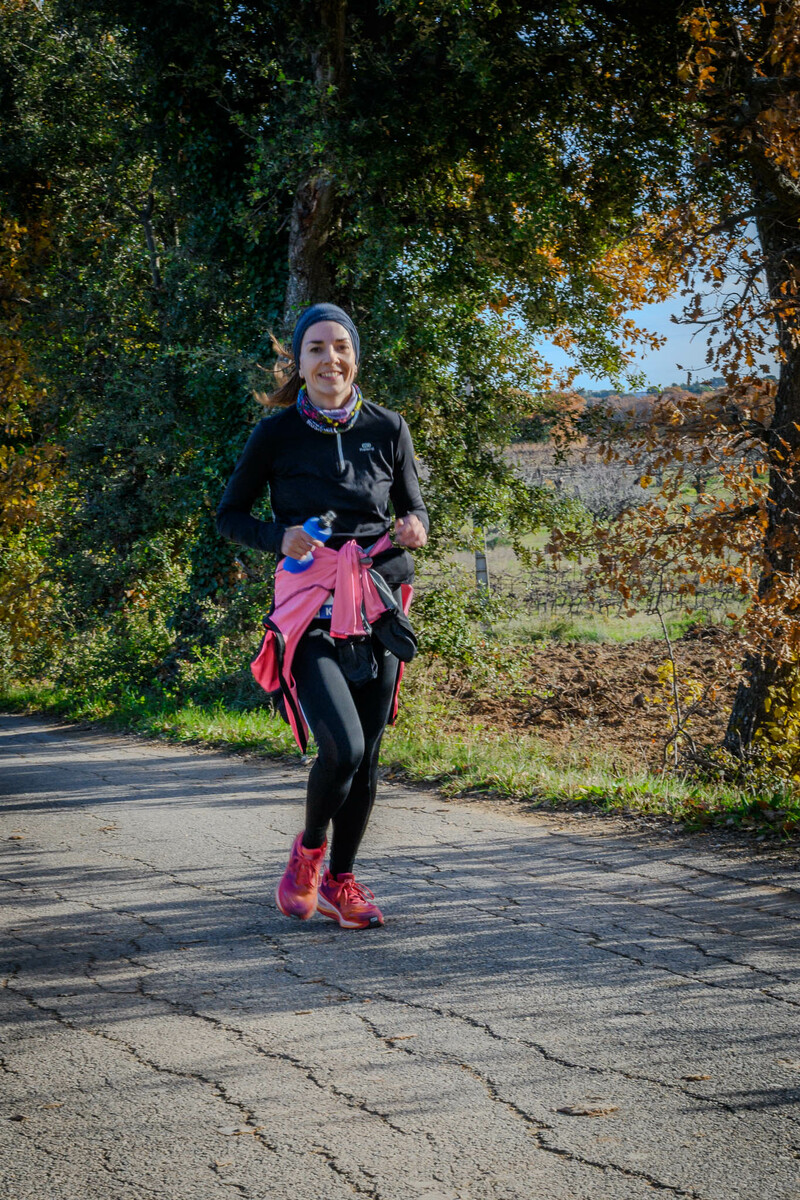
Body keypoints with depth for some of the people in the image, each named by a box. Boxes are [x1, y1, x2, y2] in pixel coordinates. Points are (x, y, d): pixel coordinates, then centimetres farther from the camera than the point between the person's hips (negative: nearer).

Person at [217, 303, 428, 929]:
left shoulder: (387, 428, 4)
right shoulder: (276, 433, -2)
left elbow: (414, 508, 15)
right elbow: (230, 514, 6)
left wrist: (415, 528, -9)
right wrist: (279, 538, -13)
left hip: (377, 604, 3)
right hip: (309, 606, -3)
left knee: (367, 754, 6)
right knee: (343, 746, -18)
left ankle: (341, 880, 24)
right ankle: (308, 850, 12)